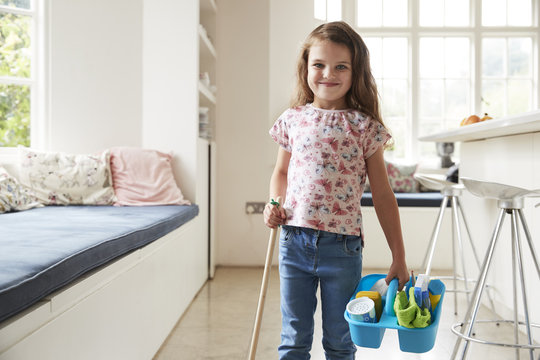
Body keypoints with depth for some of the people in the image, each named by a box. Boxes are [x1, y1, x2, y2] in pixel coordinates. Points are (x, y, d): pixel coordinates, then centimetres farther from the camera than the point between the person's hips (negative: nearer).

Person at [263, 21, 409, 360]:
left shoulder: (365, 127, -3)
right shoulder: (293, 119, 4)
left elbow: (383, 195, 0)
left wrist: (399, 259, 1)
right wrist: (275, 203, -1)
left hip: (342, 245, -2)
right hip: (294, 241, 2)